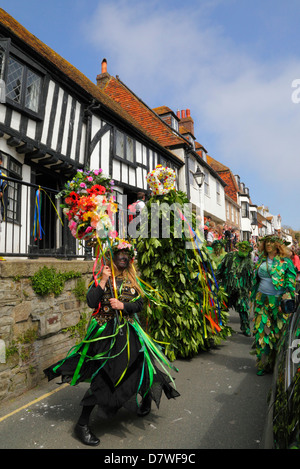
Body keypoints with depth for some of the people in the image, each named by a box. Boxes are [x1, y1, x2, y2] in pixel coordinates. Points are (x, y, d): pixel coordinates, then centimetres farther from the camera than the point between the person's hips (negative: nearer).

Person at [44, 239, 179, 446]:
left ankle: (146, 400, 43)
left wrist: (122, 305, -14)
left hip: (128, 332, 5)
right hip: (106, 332, -4)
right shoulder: (101, 278, -3)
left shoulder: (132, 279, 9)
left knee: (141, 366, 11)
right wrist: (104, 280, -19)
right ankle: (82, 424, 10)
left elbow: (140, 304, 2)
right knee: (103, 376, -6)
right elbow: (91, 302, -16)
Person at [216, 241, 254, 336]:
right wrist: (218, 279, 10)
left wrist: (250, 289, 11)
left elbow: (251, 276, 14)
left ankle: (245, 329, 13)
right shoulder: (230, 256, 6)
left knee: (243, 309, -3)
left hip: (241, 289, 0)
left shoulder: (248, 261, 8)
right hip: (228, 287, 1)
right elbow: (220, 268, 12)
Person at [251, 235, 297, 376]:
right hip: (262, 299, 3)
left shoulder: (285, 261, 1)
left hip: (278, 301, -3)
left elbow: (291, 279, -2)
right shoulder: (261, 260, 14)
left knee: (278, 331, 1)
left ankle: (275, 363, 16)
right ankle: (262, 363, 10)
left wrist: (287, 295, -13)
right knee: (261, 330, 0)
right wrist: (254, 295, 17)